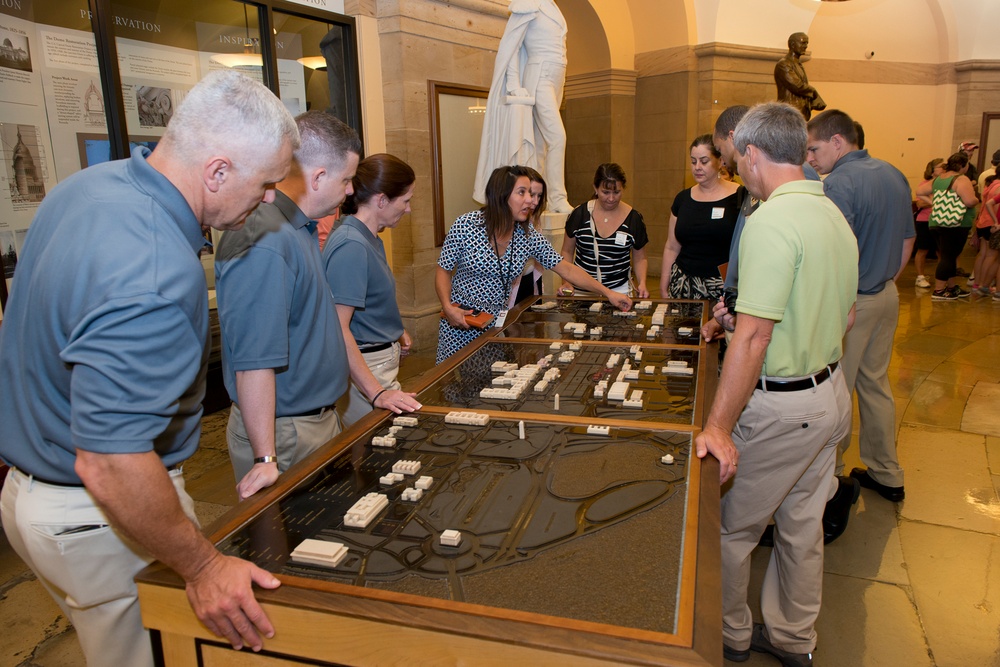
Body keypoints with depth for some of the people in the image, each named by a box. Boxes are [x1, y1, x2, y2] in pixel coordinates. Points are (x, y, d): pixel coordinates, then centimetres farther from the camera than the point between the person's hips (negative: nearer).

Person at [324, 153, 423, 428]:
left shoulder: (370, 239, 9)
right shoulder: (351, 246, -22)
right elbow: (337, 329, -29)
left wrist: (394, 331, 23)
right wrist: (377, 393, -33)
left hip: (382, 361, 10)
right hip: (364, 371, -10)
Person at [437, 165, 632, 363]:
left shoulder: (528, 236, -5)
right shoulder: (466, 225, -14)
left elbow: (567, 270, 0)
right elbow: (444, 271, -5)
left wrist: (608, 293, -3)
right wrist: (448, 307, -21)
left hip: (498, 324, 3)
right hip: (459, 319, -2)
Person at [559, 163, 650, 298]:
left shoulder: (633, 218, 0)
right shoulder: (579, 215, -2)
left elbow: (640, 259, 10)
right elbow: (567, 252, 8)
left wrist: (642, 284, -7)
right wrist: (566, 282, -5)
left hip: (620, 290, 0)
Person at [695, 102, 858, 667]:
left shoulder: (771, 222, -22)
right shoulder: (834, 215, 7)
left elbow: (753, 336, -27)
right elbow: (846, 317, 15)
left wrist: (718, 426, -25)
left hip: (780, 404, -9)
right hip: (830, 392, 9)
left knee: (729, 528, 10)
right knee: (802, 524, 21)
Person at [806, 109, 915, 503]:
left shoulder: (838, 183, -19)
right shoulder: (895, 176, 9)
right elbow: (908, 240, 15)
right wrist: (887, 279, 21)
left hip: (850, 302, -9)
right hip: (887, 296, 9)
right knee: (876, 384, 18)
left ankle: (832, 475, 17)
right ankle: (886, 475, 30)